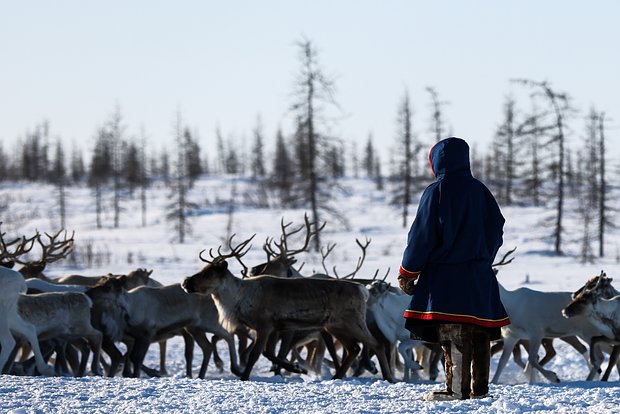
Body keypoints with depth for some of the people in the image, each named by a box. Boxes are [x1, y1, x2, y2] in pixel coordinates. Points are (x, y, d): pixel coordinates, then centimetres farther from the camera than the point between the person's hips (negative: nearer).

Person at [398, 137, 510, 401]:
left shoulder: (436, 193, -9)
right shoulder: (480, 191, 10)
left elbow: (422, 235, -9)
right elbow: (497, 228, 17)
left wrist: (407, 273, -1)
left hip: (446, 275, -7)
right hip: (479, 275, 7)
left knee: (453, 333, -10)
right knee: (479, 332, 10)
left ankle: (457, 389, -17)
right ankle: (479, 387, 14)